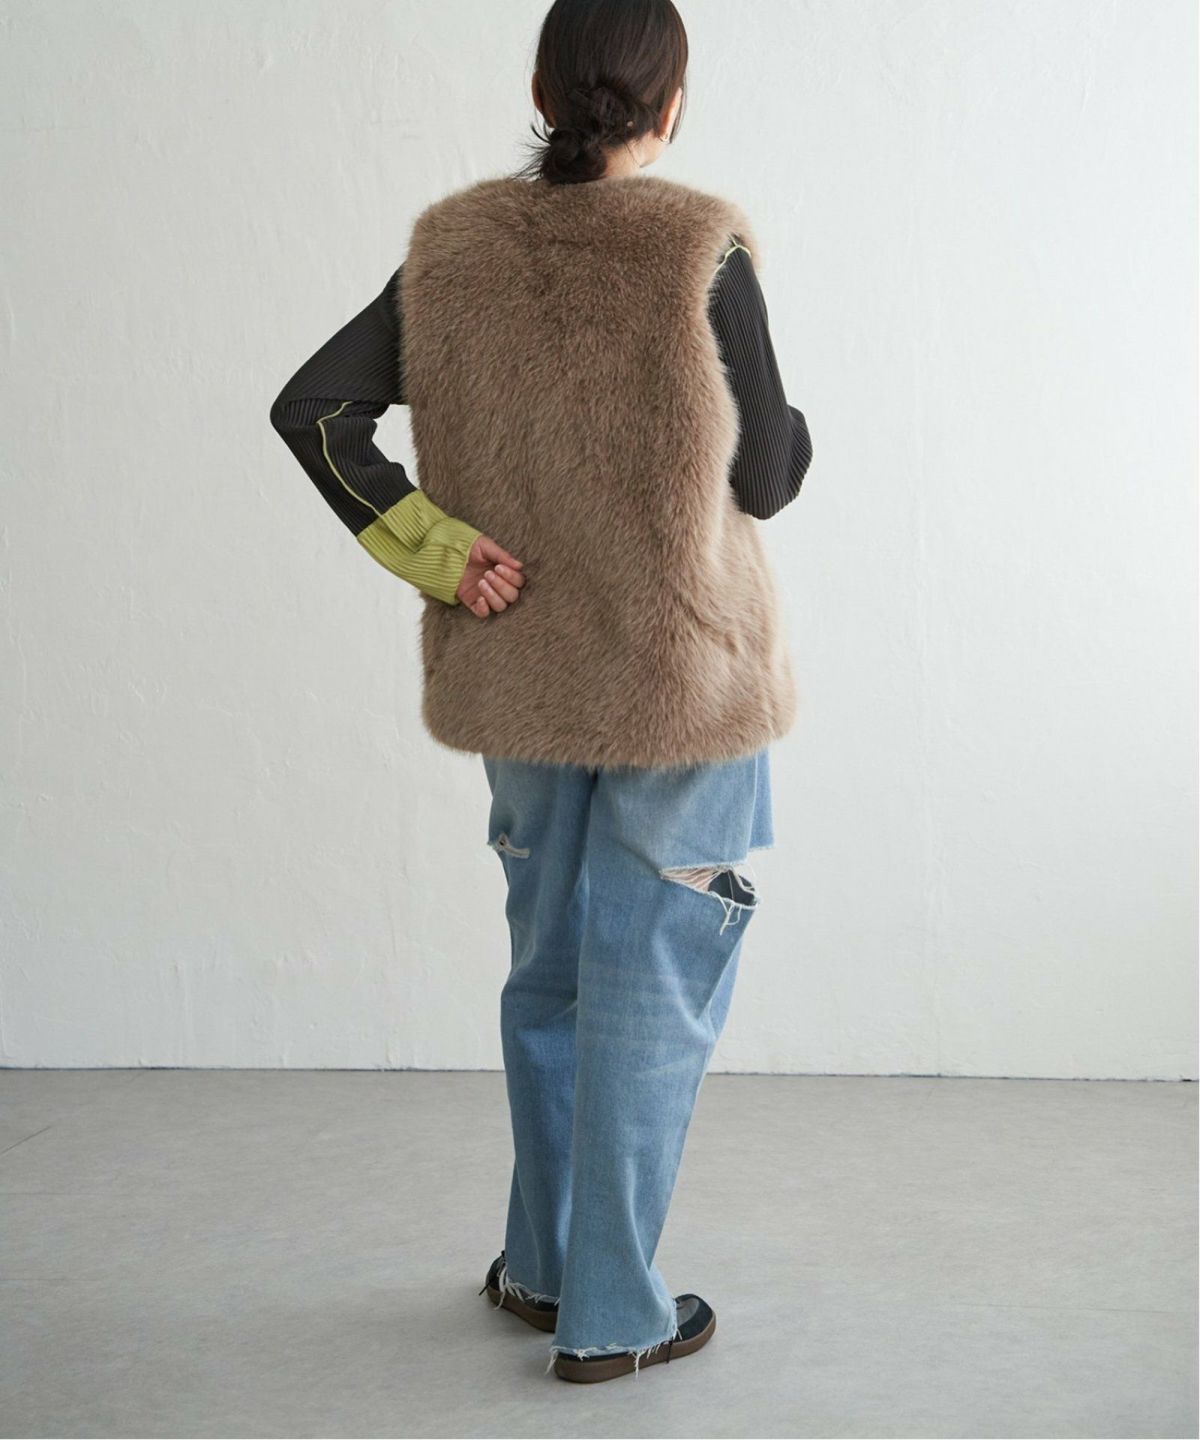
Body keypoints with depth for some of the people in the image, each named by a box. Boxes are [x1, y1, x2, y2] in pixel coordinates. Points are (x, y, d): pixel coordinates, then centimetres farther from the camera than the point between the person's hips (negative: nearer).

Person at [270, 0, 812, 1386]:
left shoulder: (455, 247, 0)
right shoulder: (702, 248, -12)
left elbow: (310, 406, -8)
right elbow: (763, 481, -7)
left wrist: (430, 549, -8)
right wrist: (799, 428, 14)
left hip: (520, 673, 5)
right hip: (682, 667, -4)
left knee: (547, 967, 20)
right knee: (650, 986, 6)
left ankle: (541, 1263, 34)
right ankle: (610, 1313, 17)